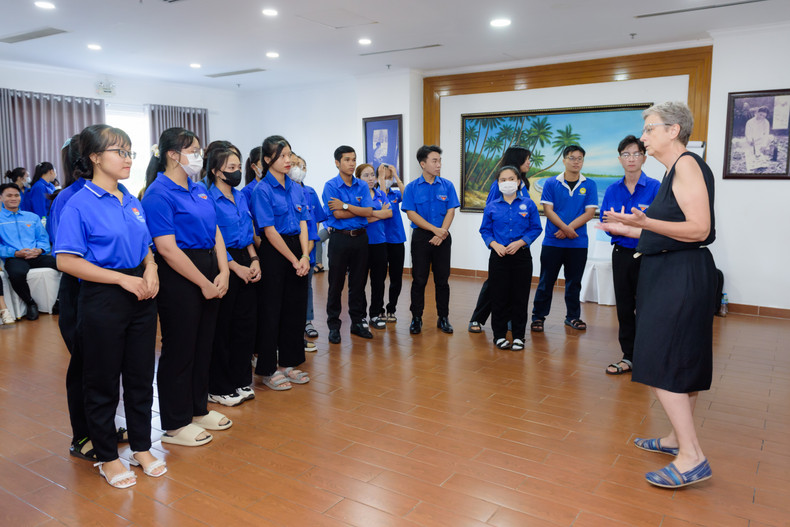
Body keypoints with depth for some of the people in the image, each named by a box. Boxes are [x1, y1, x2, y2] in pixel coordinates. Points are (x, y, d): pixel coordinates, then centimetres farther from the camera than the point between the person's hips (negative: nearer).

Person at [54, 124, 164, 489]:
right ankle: (107, 458, 25)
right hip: (102, 300, -6)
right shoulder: (80, 204, -10)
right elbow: (66, 261, -15)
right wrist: (122, 278, -19)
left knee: (141, 376, 13)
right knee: (103, 381, 8)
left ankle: (142, 448, 30)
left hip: (140, 298, 6)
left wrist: (150, 270, -3)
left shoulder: (132, 202, 9)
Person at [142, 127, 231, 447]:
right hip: (178, 279, -8)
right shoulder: (158, 194, -13)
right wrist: (204, 283, -16)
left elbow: (215, 233, 11)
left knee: (204, 345, 16)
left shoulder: (199, 189, 13)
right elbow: (168, 249, -19)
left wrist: (222, 273, -3)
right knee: (179, 349, 3)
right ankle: (174, 425, 18)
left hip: (208, 273, 8)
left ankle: (198, 409, 33)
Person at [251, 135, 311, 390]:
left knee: (295, 308, 11)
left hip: (297, 250, 7)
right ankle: (267, 370, 14)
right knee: (271, 311, 1)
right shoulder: (262, 190, -10)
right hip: (273, 254, -7)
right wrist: (294, 260, -13)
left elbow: (303, 224, 6)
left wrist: (304, 256, -7)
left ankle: (288, 363, 25)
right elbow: (270, 231, -14)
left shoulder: (296, 188, 10)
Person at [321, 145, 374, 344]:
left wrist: (345, 205, -12)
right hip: (339, 238, -4)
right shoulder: (331, 186, -4)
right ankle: (333, 325, 14)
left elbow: (368, 212, -5)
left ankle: (358, 322, 22)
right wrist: (359, 210, -5)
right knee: (336, 284, 3)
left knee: (358, 282, 10)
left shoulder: (362, 186, 8)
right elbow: (337, 214, -15)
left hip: (360, 238, 4)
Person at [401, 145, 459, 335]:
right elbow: (411, 214, -8)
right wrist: (435, 229, -15)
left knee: (442, 279, 6)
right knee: (419, 280, 4)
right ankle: (416, 318, 15)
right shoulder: (412, 188, -1)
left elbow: (450, 212, -1)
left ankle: (443, 318, 18)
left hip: (442, 238, 1)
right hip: (421, 237, -1)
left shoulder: (447, 186, 4)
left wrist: (441, 234, -14)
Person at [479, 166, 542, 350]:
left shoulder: (528, 204, 1)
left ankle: (519, 335, 17)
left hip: (521, 256, 0)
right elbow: (485, 230, 7)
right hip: (498, 257, 1)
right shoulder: (491, 207, 4)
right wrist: (494, 244, -11)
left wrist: (520, 243, -12)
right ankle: (499, 335, 17)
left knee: (520, 296, 4)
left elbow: (536, 229, 1)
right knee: (499, 296, 4)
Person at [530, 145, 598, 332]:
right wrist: (566, 228, -17)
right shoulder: (551, 183, 2)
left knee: (574, 282, 11)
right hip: (552, 241, -1)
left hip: (578, 243, 2)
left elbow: (590, 213, -2)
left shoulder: (589, 185, 4)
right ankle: (538, 316, 13)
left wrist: (569, 228, -13)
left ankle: (573, 317, 24)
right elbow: (548, 210, -5)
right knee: (546, 281, 3)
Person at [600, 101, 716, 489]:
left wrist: (646, 223, -33)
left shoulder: (687, 164, -13)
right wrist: (628, 230, 24)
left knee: (661, 363, -10)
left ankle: (692, 457, -6)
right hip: (673, 273, 11)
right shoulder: (675, 169, 17)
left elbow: (698, 229, -22)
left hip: (681, 276, -11)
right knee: (681, 362, 16)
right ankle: (678, 438, 28)